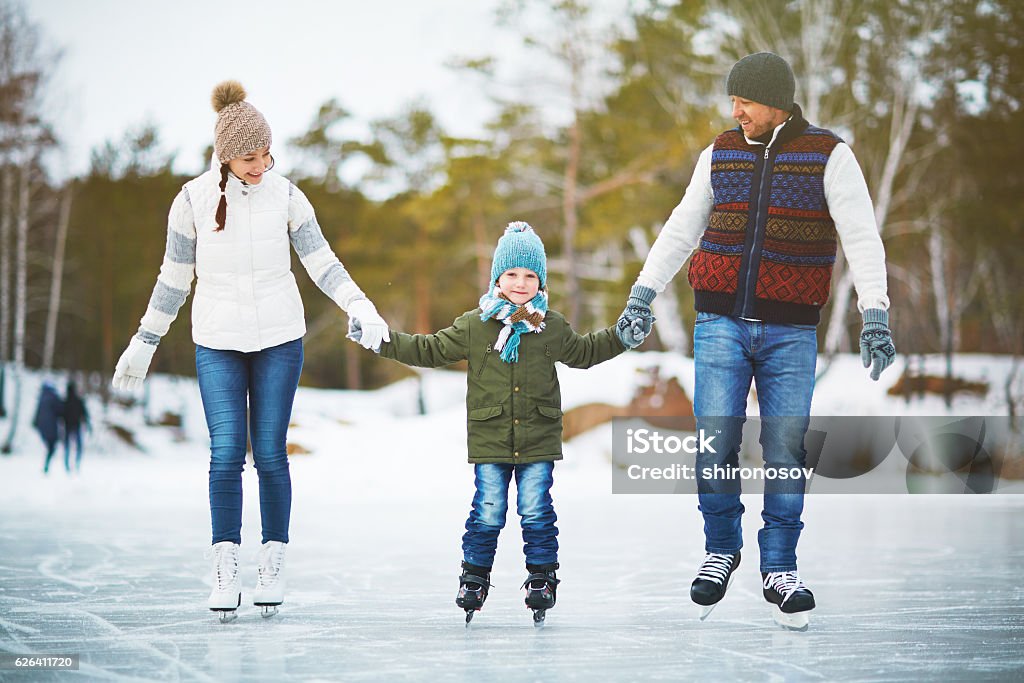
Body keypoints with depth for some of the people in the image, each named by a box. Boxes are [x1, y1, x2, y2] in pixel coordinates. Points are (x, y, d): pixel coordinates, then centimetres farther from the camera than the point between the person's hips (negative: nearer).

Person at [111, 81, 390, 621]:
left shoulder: (285, 195, -2)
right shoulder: (193, 200, -4)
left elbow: (322, 262, 2)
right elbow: (174, 277, 5)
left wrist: (363, 310, -10)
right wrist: (144, 343, 8)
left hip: (279, 338, 1)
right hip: (217, 342, 0)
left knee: (270, 454, 0)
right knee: (226, 453, -10)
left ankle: (273, 566, 11)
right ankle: (225, 571, -3)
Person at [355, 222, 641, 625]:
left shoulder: (552, 327, 6)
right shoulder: (473, 326, 0)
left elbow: (582, 352, 23)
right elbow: (431, 350, 7)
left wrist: (620, 339, 13)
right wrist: (383, 341, 0)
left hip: (538, 441, 1)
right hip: (489, 441, -1)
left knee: (537, 512, 1)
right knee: (488, 513, 0)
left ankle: (542, 577, 14)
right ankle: (474, 577, 14)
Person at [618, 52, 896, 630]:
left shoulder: (829, 156, -3)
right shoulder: (720, 155, 8)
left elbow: (862, 236, -9)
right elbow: (682, 229, 16)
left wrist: (875, 313, -19)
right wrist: (644, 291, 11)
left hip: (791, 332, -2)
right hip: (721, 323, 2)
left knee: (786, 451, -2)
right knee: (715, 445, -6)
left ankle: (780, 570, 11)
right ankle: (721, 551, 14)